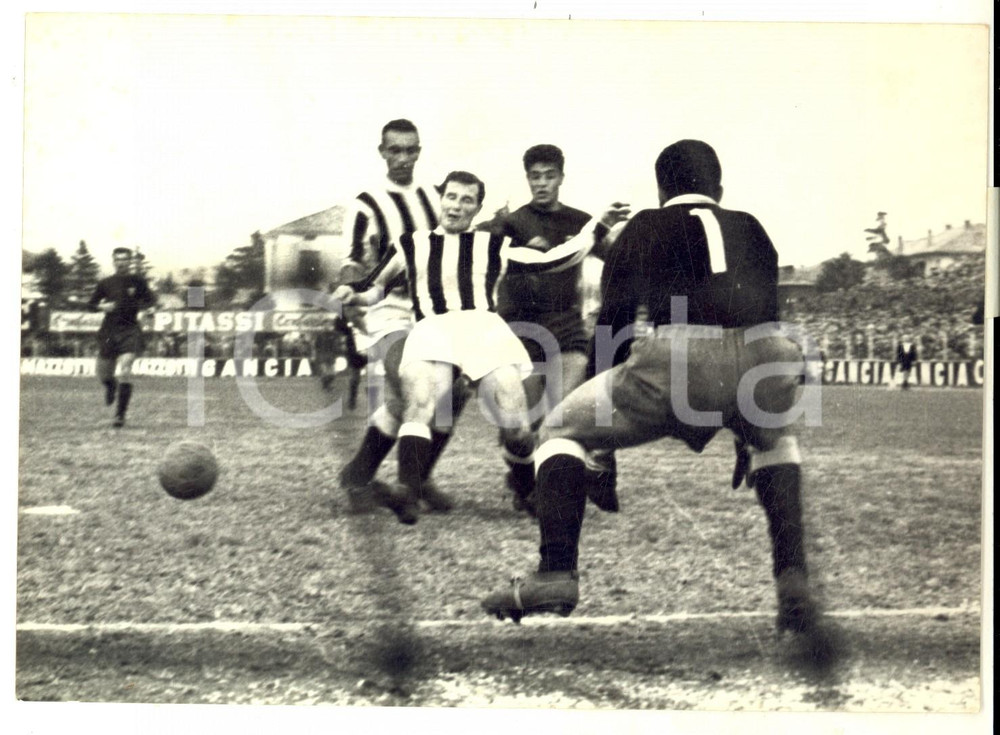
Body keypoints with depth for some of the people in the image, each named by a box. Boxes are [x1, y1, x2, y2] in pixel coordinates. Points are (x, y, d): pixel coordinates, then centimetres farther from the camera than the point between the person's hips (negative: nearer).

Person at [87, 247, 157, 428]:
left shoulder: (138, 281, 2)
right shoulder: (105, 283, 5)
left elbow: (151, 300, 12)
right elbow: (90, 304, 11)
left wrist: (139, 306, -8)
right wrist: (102, 306, -9)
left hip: (130, 330, -3)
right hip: (109, 331, 3)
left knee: (125, 371, -19)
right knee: (103, 375, 8)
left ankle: (120, 414, -11)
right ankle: (111, 386, 48)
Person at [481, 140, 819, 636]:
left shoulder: (644, 228, 23)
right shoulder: (750, 229, 31)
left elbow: (612, 323, 21)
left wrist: (606, 428, 31)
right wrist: (742, 429, 44)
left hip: (676, 358, -3)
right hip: (763, 361, 3)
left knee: (561, 431, 17)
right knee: (774, 440, 36)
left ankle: (555, 573, 1)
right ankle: (793, 583, 23)